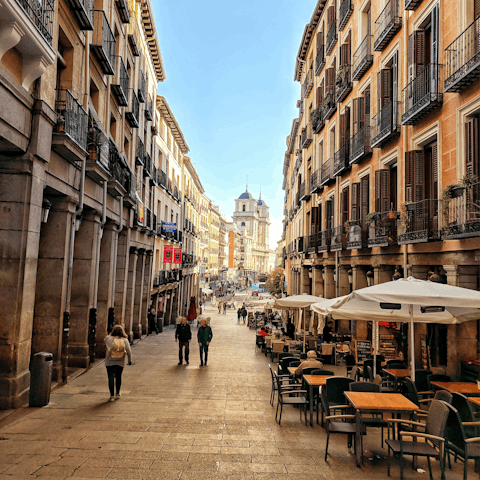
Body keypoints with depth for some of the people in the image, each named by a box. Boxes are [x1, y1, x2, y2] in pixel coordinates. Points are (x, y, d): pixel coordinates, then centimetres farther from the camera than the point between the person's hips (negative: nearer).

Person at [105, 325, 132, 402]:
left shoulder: (108, 338, -6)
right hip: (120, 363, 2)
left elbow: (105, 345, 17)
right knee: (118, 377, 18)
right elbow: (129, 351, -4)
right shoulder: (125, 340, -5)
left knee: (111, 378, 5)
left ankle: (112, 395, 4)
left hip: (110, 363, -1)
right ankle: (117, 394, 29)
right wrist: (130, 360, 8)